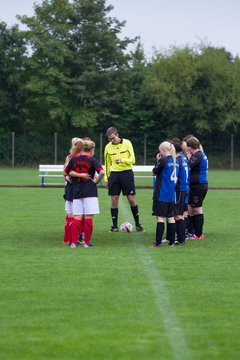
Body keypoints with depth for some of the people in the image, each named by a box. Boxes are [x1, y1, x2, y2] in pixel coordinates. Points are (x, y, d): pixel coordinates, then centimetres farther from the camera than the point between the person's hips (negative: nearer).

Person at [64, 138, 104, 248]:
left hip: (76, 192, 4)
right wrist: (96, 181, -1)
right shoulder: (92, 160, -5)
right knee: (88, 218, 0)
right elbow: (102, 172, -17)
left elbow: (66, 172, 11)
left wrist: (79, 175, 11)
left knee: (77, 217, 6)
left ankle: (74, 242, 0)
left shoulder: (73, 159, 6)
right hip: (90, 193, -4)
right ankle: (87, 242, 0)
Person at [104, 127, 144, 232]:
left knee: (131, 199, -2)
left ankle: (137, 224, 10)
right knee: (114, 200, -1)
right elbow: (107, 164, 13)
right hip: (114, 174, 2)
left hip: (127, 173, -2)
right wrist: (106, 179, 10)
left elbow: (132, 160, -8)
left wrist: (122, 160, -25)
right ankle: (114, 226, 7)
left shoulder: (127, 143, -5)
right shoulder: (108, 147, 4)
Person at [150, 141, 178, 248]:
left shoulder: (164, 161, -14)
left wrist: (158, 161, 5)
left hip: (161, 195, -7)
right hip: (171, 195, 7)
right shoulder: (175, 161, 8)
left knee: (160, 217, -5)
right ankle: (172, 242, 10)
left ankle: (158, 243, -5)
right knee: (170, 217, 10)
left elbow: (154, 172, -4)